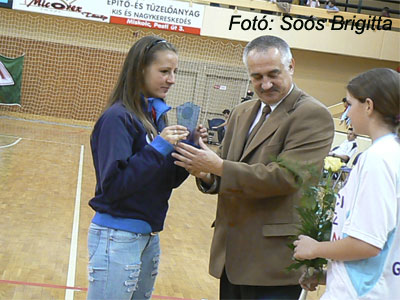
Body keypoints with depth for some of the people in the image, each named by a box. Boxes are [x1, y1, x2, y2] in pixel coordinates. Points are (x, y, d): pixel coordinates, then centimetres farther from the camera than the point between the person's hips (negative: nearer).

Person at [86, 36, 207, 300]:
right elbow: (112, 185, -21)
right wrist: (158, 148, -23)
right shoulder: (118, 117, -16)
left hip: (150, 235, 7)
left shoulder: (158, 115, 5)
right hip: (117, 237, -7)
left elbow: (169, 181, 9)